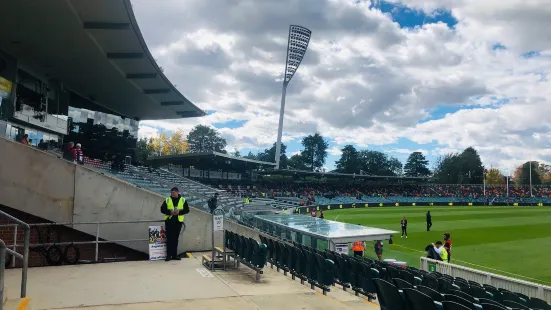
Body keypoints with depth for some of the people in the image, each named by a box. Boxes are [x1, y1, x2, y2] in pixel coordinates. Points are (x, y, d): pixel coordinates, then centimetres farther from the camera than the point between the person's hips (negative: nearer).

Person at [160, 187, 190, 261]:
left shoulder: (183, 200, 3)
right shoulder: (167, 200, 3)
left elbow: (187, 210, 1)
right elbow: (162, 209, 2)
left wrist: (179, 212, -16)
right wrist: (170, 212, -15)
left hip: (178, 222, 1)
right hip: (169, 221, -1)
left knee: (175, 239, 8)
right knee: (169, 238, 0)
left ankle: (174, 255, 15)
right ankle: (168, 255, 6)